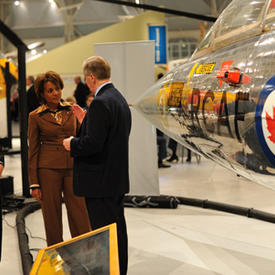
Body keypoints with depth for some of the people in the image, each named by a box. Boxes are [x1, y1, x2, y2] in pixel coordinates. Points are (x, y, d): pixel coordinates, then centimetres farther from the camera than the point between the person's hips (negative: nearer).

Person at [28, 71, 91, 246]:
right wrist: (34, 184, -2)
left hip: (72, 166, 2)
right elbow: (33, 151, 1)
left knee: (80, 215, 0)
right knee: (52, 216, 4)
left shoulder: (71, 110, 8)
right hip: (48, 168, -2)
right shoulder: (35, 116, 0)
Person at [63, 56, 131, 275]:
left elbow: (93, 143, -25)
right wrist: (86, 119, 18)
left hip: (100, 182, -10)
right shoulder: (119, 99, 12)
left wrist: (72, 144, -7)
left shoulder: (101, 103, -19)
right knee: (118, 229, 18)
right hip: (118, 179, 10)